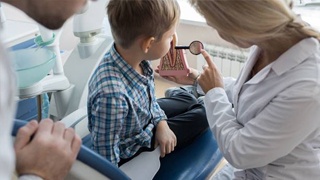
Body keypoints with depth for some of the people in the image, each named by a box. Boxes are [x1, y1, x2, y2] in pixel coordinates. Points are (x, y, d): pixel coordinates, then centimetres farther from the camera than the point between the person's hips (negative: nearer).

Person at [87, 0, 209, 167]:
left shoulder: (136, 57, -19)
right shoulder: (112, 94, -44)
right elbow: (106, 155, -30)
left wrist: (161, 123, -7)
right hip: (131, 148, -6)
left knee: (188, 100, 19)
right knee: (200, 116, 4)